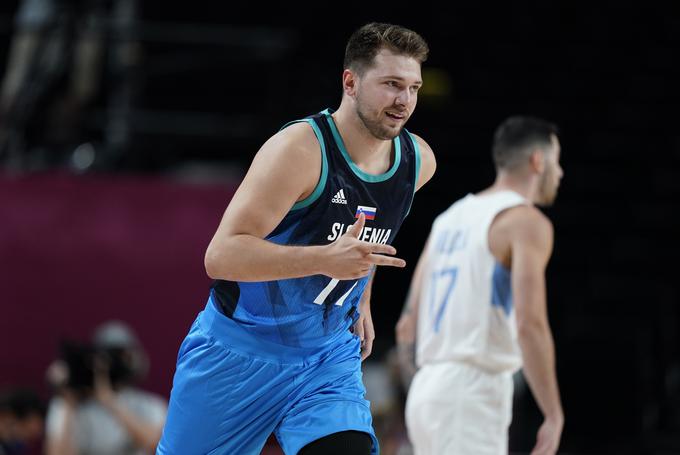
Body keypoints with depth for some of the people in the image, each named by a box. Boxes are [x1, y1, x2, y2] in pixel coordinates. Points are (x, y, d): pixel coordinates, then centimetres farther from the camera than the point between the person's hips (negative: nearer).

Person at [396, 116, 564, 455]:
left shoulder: (450, 217, 18)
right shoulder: (526, 222, -6)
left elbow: (408, 326, 19)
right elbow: (530, 325, -18)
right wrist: (554, 416, -15)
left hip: (427, 389, 9)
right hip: (472, 392, -9)